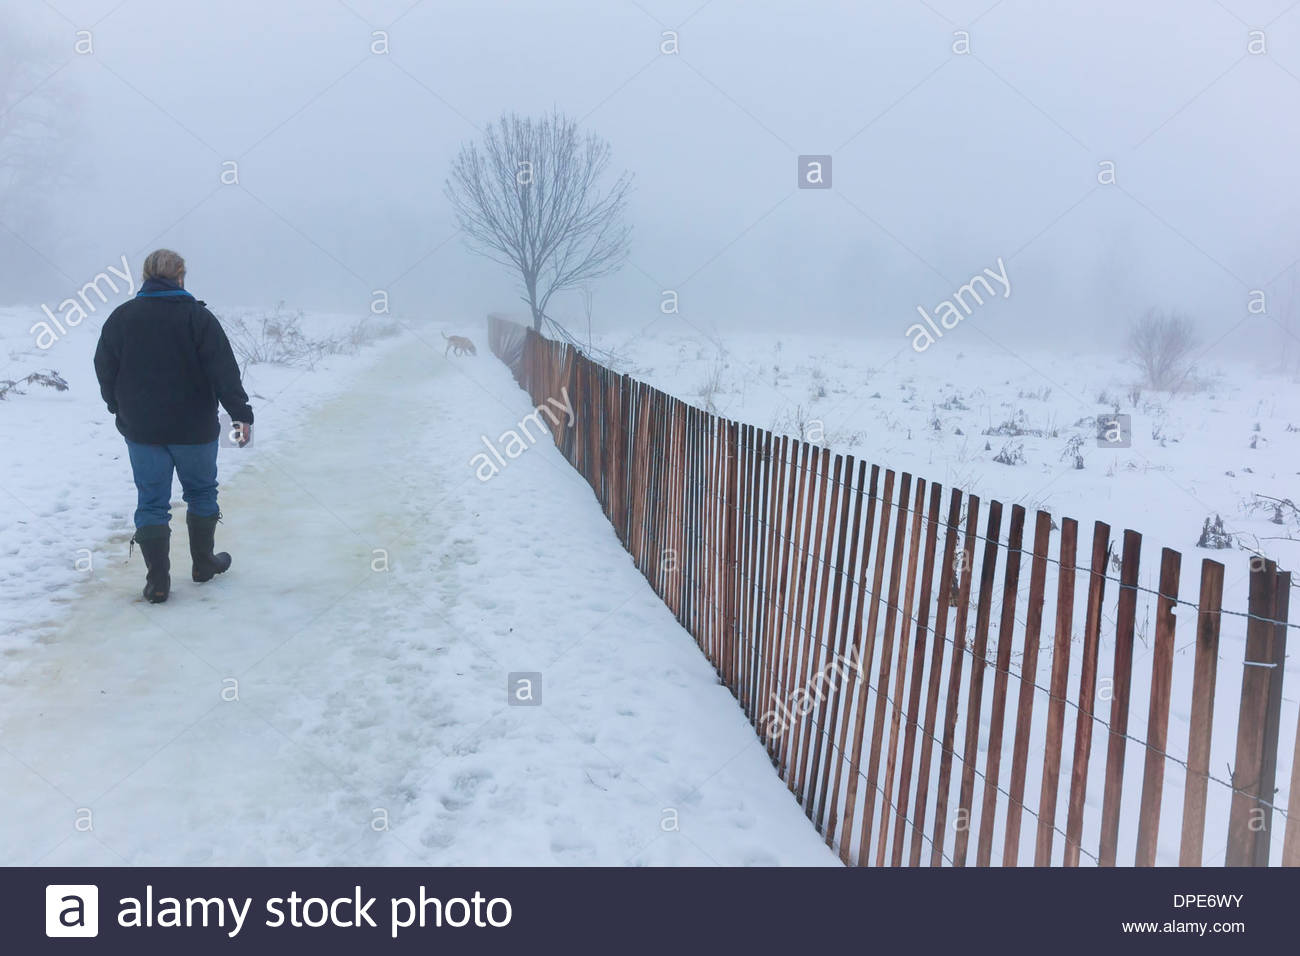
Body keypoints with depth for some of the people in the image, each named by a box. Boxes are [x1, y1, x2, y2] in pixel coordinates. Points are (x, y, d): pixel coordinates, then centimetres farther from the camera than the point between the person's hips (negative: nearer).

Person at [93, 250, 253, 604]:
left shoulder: (120, 317, 1)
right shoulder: (197, 316, -8)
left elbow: (104, 369, 7)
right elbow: (224, 369, -15)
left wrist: (119, 408, 22)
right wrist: (241, 414, -14)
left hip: (141, 429, 2)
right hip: (194, 428, -2)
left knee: (151, 502, 6)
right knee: (201, 493, 16)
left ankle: (157, 581, 2)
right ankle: (204, 564, 27)